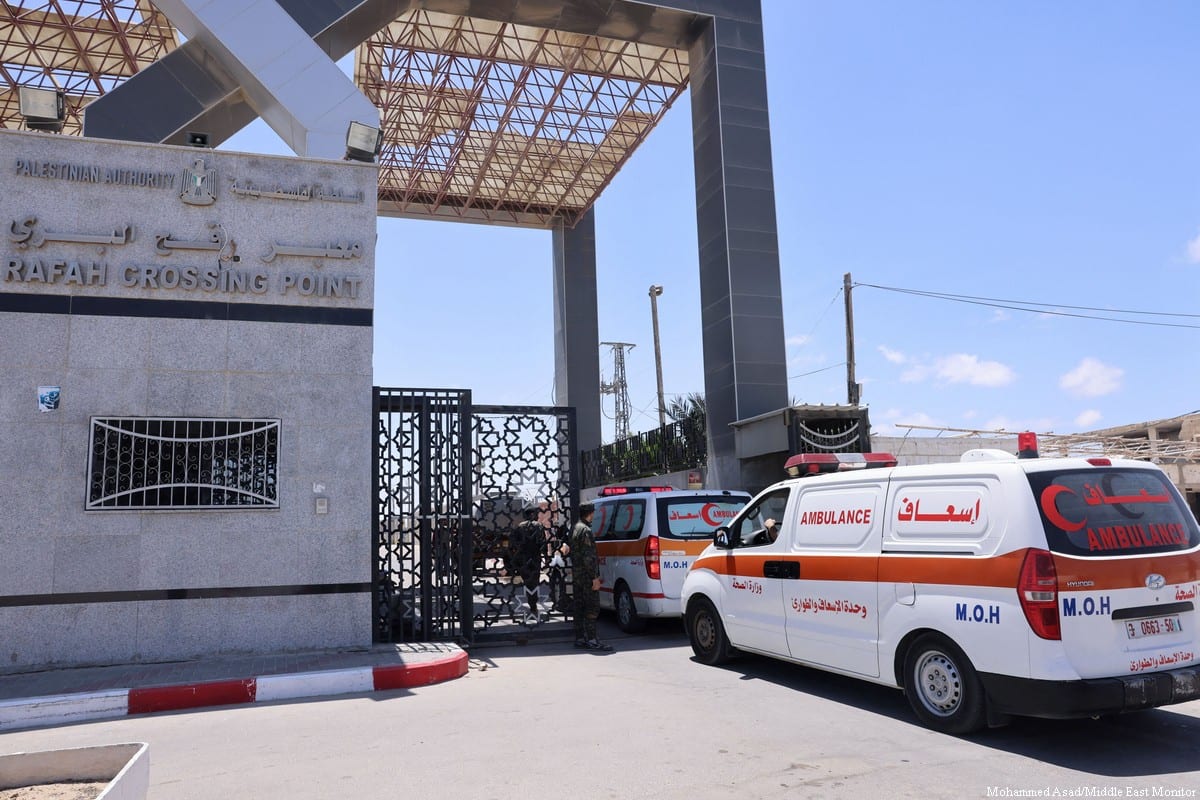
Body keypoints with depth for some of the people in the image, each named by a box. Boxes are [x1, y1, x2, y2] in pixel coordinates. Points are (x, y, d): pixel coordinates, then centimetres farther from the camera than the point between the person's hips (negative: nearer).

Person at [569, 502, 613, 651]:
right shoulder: (586, 530, -16)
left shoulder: (575, 528, 15)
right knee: (592, 608, -7)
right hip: (587, 576, -10)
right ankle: (592, 640, -7)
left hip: (577, 576, 10)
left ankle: (579, 639, 14)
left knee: (580, 607, 11)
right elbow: (588, 557, -21)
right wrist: (595, 577, -19)